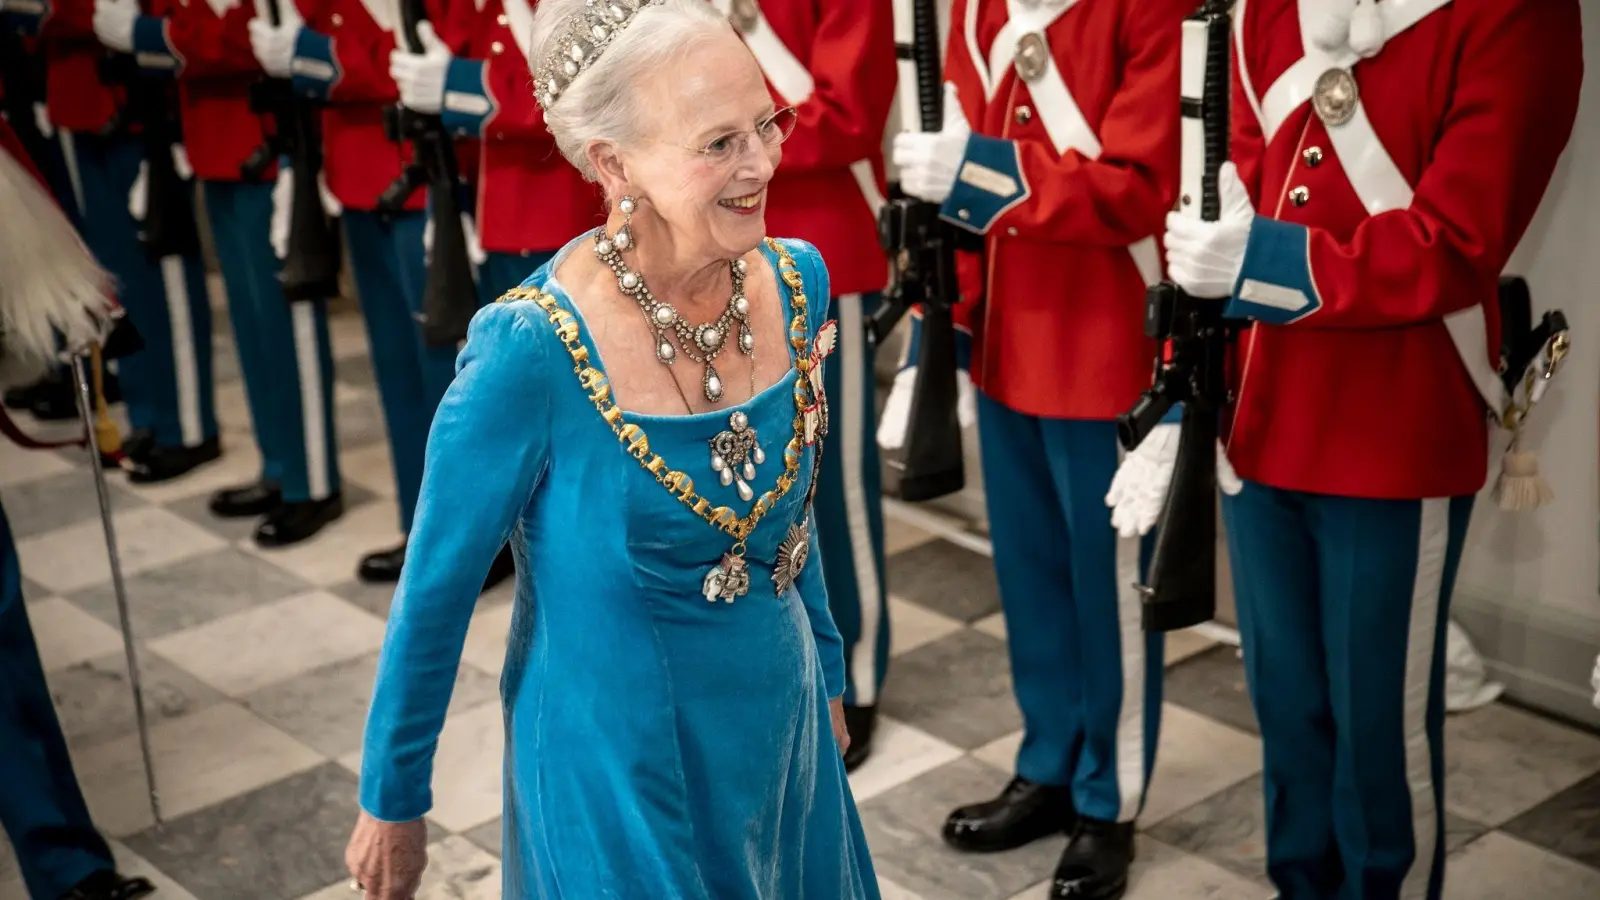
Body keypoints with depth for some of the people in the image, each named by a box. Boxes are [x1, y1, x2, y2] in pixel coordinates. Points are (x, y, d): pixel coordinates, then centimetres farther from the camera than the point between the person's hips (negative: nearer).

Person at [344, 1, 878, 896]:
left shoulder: (797, 283, -8)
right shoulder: (530, 351, -25)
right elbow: (437, 588, -13)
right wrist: (392, 804, -4)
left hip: (783, 731, 5)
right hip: (615, 769, -5)